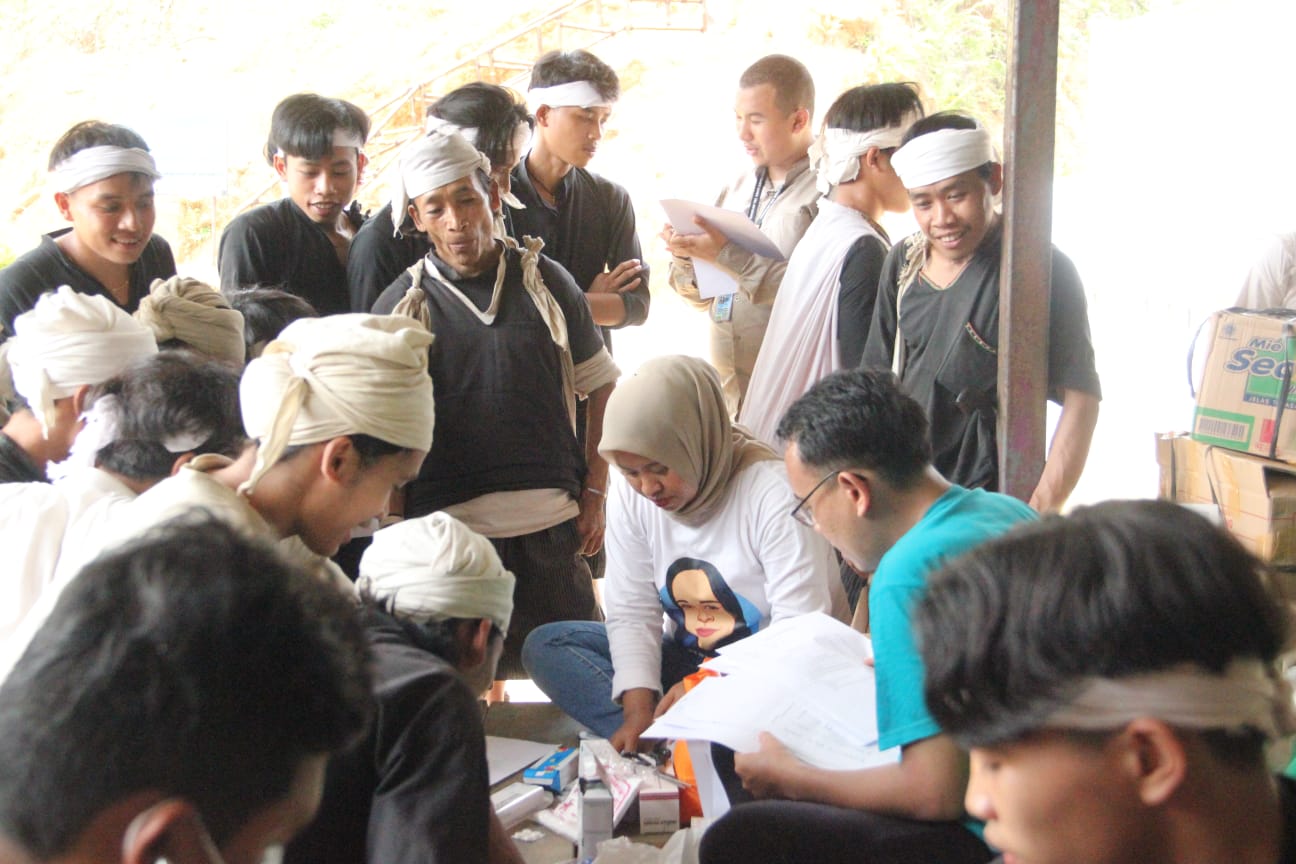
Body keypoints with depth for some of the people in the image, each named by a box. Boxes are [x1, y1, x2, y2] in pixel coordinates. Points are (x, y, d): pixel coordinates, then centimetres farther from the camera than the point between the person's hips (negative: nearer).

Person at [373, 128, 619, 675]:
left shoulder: (544, 281, 5)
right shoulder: (402, 305, 2)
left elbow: (603, 385, 11)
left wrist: (595, 491, 5)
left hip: (551, 526, 1)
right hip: (448, 529, -1)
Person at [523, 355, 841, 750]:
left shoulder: (775, 493, -21)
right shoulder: (630, 495, -3)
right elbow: (632, 611, -3)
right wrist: (639, 709, -18)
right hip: (686, 662, 7)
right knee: (545, 645, -10)